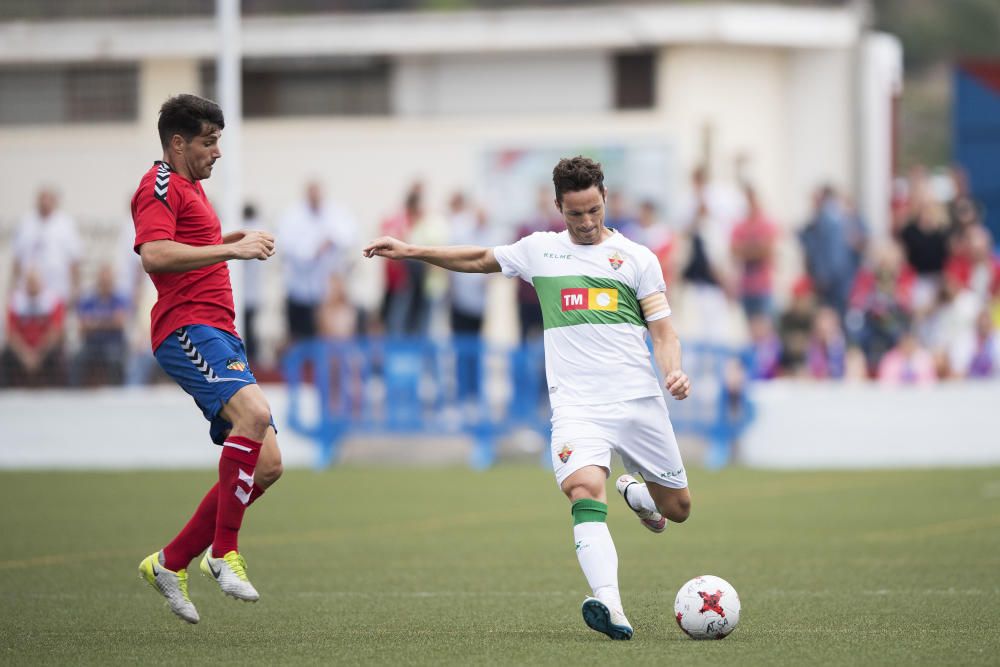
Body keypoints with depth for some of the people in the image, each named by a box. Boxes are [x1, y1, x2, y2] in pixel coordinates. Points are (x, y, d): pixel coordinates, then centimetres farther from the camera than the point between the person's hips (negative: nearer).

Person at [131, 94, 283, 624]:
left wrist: (237, 238, 31)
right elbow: (153, 255, -21)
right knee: (253, 411, -33)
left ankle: (170, 562, 10)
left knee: (267, 465, 3)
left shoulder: (189, 187, 27)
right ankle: (224, 552, -28)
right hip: (187, 329, -10)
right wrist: (230, 248, -22)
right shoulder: (160, 186, -4)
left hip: (219, 335, 10)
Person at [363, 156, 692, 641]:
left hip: (639, 400, 1)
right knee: (585, 490, -29)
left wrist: (674, 371, -15)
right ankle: (610, 608, -42)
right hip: (577, 404, -1)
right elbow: (480, 259, 28)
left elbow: (663, 332, 6)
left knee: (676, 509, 10)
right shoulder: (540, 250, 12)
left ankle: (635, 494, 47)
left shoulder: (637, 258, 8)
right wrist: (412, 251, 24)